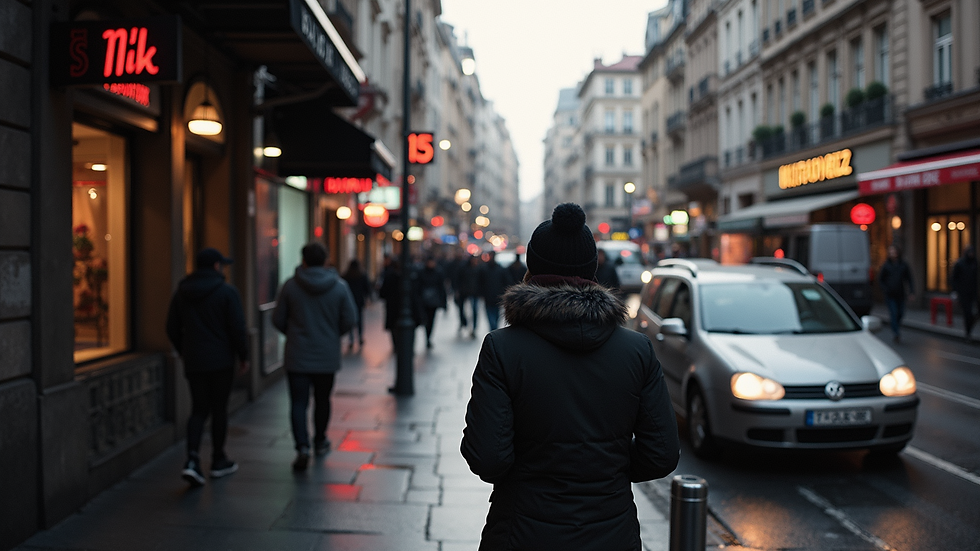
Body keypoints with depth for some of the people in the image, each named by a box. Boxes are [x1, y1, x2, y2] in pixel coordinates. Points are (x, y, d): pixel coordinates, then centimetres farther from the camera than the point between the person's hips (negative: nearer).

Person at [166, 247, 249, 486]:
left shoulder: (181, 293, 6)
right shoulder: (227, 292, -9)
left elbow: (172, 329, 11)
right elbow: (238, 329, -12)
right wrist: (243, 356, 0)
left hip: (193, 362, 4)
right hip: (221, 361, -4)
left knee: (198, 410, 9)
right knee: (219, 409, 7)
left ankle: (192, 459, -10)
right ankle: (218, 462, 18)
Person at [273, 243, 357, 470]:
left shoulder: (290, 285, -6)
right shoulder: (339, 286, -5)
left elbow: (278, 320, 0)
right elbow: (350, 320, -4)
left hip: (297, 356, -1)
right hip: (327, 356, 1)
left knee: (298, 403, -1)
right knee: (322, 400, 17)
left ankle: (302, 447, -16)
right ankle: (320, 442, 33)